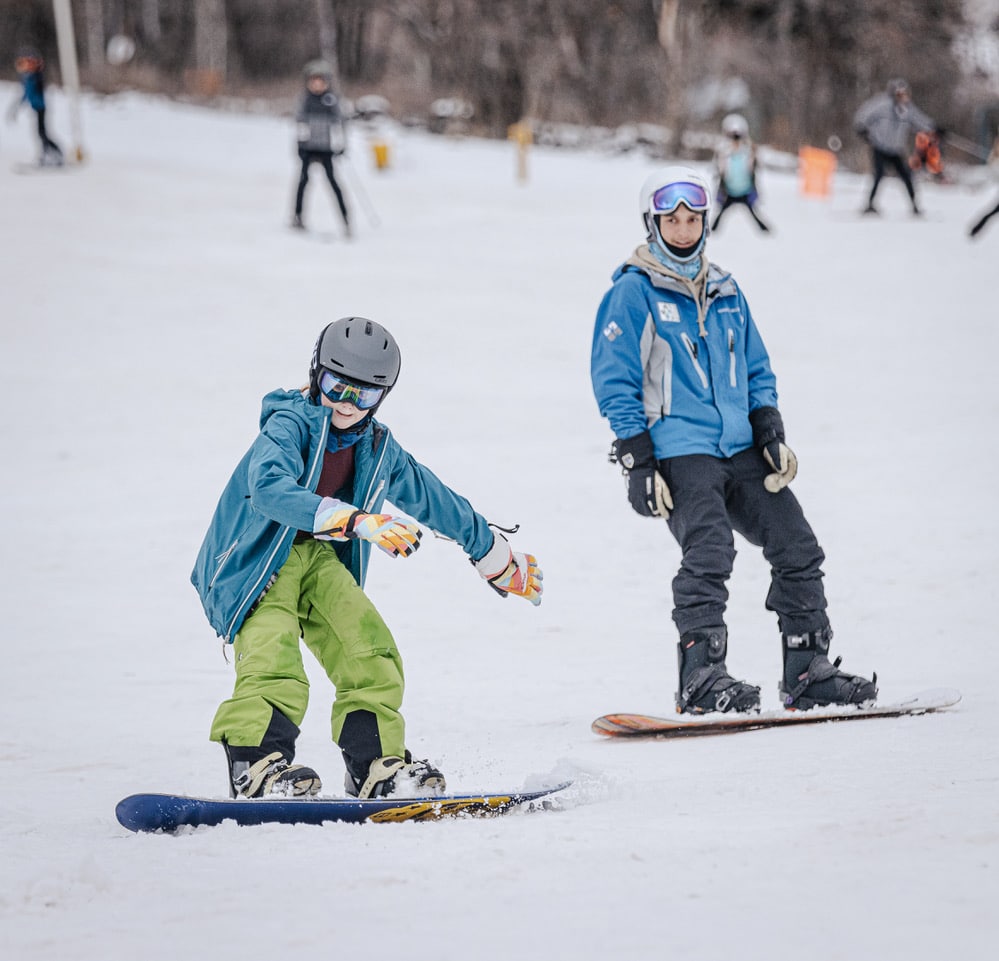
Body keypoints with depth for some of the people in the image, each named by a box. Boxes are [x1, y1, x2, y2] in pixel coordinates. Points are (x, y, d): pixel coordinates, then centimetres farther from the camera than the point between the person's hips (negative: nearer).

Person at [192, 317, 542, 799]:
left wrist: (501, 561, 26)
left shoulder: (380, 451, 4)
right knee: (274, 659, -27)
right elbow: (270, 488, -37)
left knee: (369, 649, -10)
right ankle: (256, 763, -31)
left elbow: (439, 502, 18)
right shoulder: (288, 424, -17)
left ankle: (376, 766, -8)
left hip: (320, 559, 6)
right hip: (257, 560, -6)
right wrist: (356, 520, -48)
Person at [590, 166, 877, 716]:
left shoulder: (725, 292, 17)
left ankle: (808, 674, 10)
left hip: (739, 450, 7)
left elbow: (756, 371, 23)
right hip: (679, 452, -7)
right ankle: (701, 679, -21)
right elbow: (613, 380, -5)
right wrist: (638, 462, -11)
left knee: (797, 547, 2)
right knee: (709, 552, -25)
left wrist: (770, 432, 7)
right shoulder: (633, 292, -2)